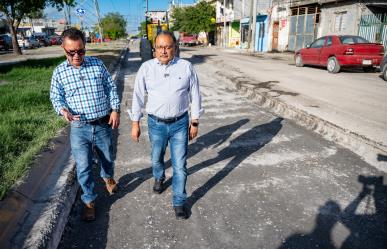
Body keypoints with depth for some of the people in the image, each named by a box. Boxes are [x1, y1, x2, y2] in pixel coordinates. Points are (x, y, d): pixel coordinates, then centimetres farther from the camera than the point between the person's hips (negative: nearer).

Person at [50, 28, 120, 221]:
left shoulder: (97, 64, -2)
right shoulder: (59, 72, -3)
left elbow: (111, 87, 4)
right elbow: (55, 97, 4)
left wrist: (115, 109, -6)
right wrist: (63, 110, -17)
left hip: (103, 125, 1)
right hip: (79, 128, -1)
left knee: (107, 158, 20)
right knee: (83, 167, 3)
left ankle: (108, 177, 53)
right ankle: (89, 200, 25)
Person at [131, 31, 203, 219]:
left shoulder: (186, 67, -5)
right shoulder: (146, 68, -4)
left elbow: (195, 95, 1)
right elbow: (138, 95, 1)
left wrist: (195, 122, 3)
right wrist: (135, 123, 2)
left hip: (180, 123, -1)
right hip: (156, 124, 1)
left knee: (180, 166, 3)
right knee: (156, 158, 22)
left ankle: (179, 202, 22)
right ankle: (159, 178, 55)